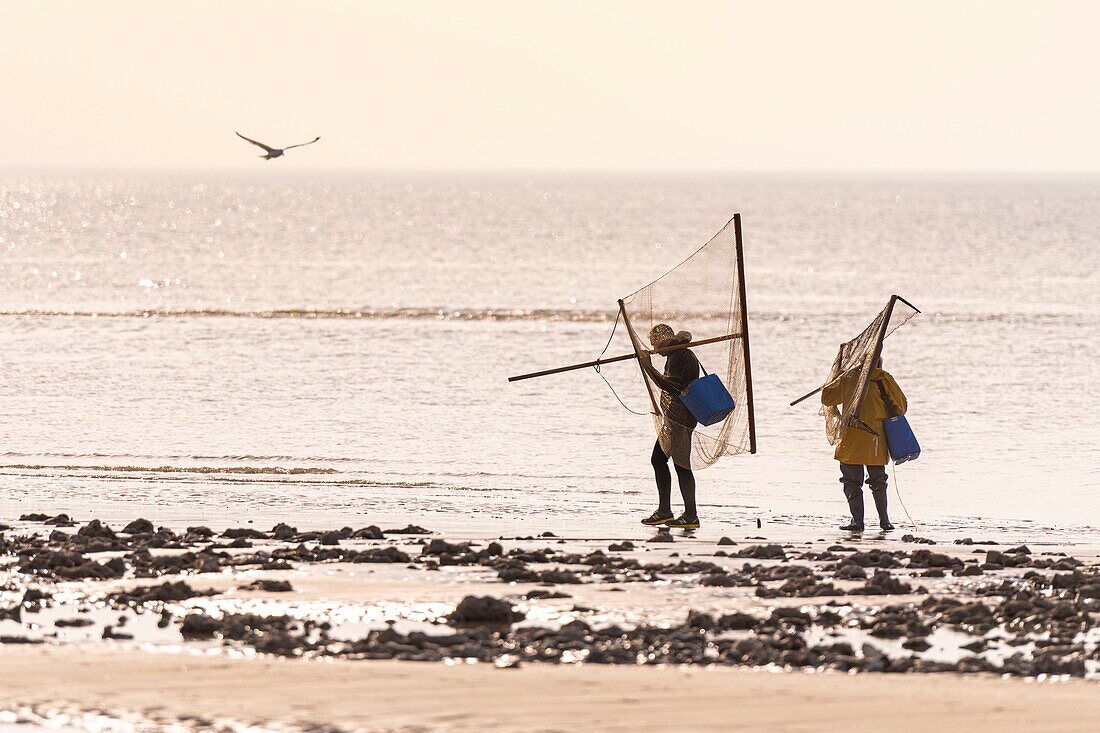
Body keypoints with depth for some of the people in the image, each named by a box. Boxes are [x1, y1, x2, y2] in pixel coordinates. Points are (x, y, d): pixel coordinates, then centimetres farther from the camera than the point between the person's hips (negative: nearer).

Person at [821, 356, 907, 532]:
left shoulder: (848, 377, 4)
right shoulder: (884, 379, 4)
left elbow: (827, 397, 13)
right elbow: (901, 406, 6)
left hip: (851, 438, -1)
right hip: (876, 440, 1)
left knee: (852, 481, 4)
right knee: (878, 481, 16)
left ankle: (857, 520, -4)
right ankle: (884, 519, 14)